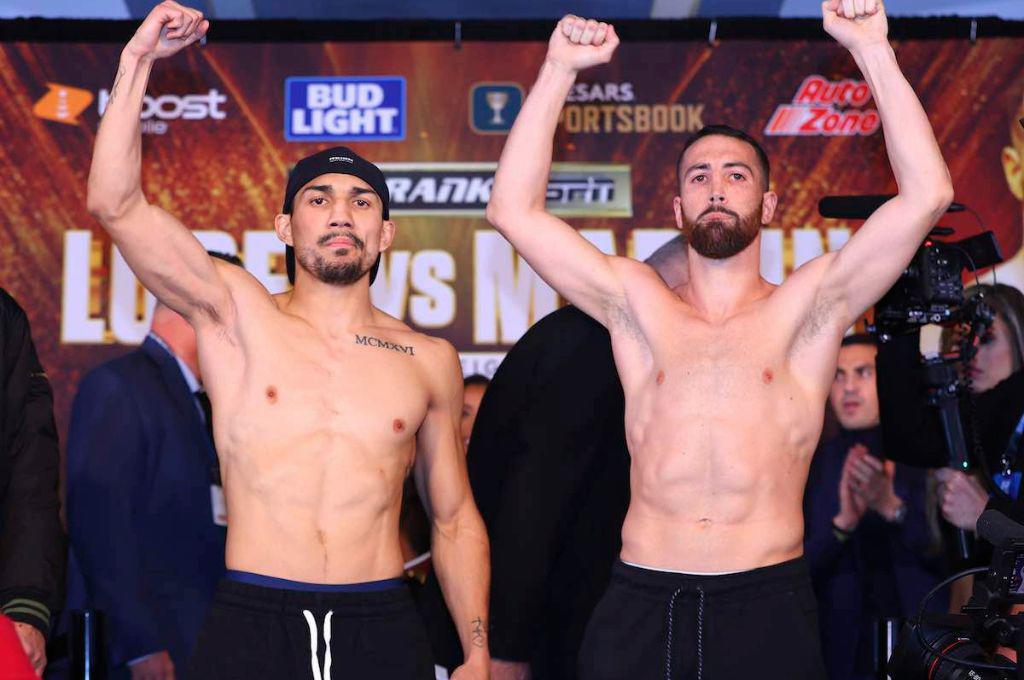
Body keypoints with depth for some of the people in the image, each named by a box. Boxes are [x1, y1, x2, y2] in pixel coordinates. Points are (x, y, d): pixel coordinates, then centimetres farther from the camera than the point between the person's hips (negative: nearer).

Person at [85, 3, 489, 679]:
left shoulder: (430, 362, 9)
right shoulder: (237, 313, 5)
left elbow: (455, 521, 14)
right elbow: (115, 202, -6)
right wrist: (138, 59, -7)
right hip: (249, 623, -1)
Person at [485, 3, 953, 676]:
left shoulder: (806, 307, 7)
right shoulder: (638, 304, 12)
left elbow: (926, 195, -2)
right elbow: (514, 209, 6)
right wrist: (559, 71, 3)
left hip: (767, 603, -1)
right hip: (640, 604, 1)